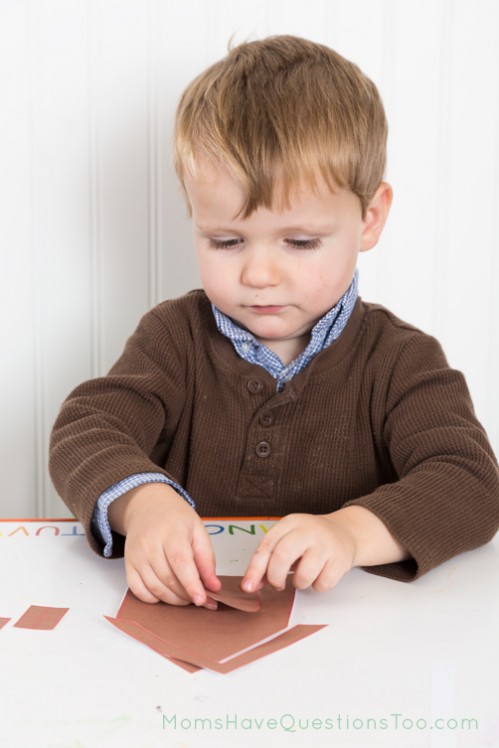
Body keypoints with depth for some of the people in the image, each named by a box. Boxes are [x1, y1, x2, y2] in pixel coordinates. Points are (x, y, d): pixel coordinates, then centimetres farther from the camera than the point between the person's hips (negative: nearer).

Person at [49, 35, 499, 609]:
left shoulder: (400, 362, -2)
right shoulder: (175, 337, 3)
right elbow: (84, 432, -8)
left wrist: (354, 530, -32)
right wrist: (142, 502, -30)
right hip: (187, 626, 1)